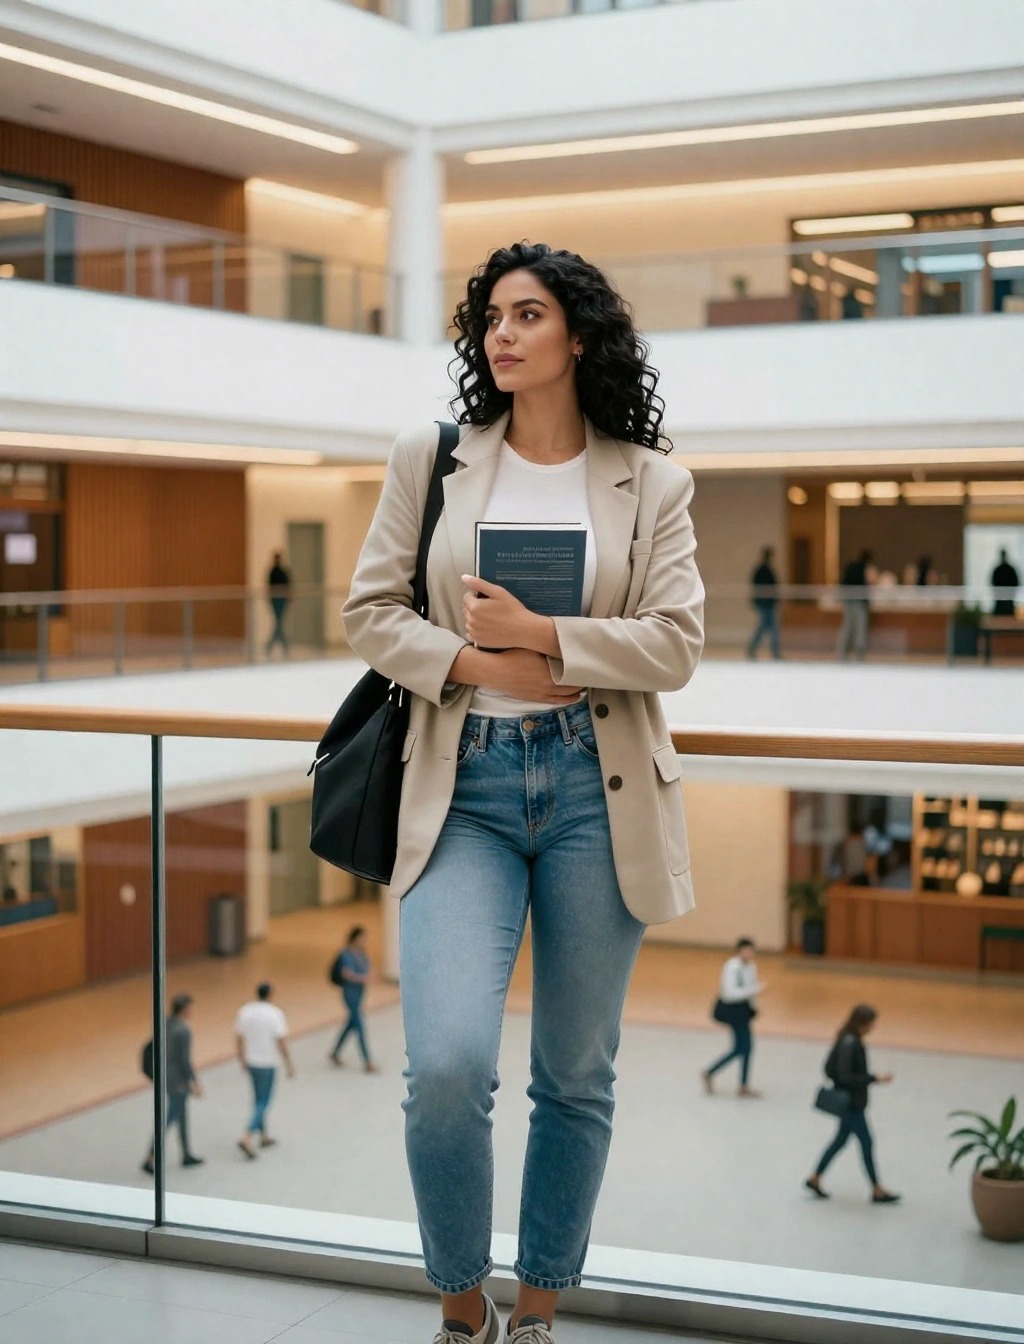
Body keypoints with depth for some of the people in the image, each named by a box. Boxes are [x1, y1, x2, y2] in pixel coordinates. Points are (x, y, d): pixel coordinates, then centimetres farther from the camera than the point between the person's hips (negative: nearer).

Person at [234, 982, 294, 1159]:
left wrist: (242, 1060, 18)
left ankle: (264, 1136, 28)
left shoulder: (244, 1011, -2)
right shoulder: (275, 1014, -16)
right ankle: (247, 1138, -13)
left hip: (251, 1063, 5)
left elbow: (238, 1040, 5)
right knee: (263, 1103, 0)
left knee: (259, 1098, 20)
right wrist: (289, 1065, -6)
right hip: (267, 1064, -5)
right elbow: (282, 1043, -15)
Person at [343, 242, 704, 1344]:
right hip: (465, 783, 0)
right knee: (446, 1065, -16)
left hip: (599, 791, 1)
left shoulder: (651, 481, 6)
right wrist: (481, 665, -10)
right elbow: (371, 611, 5)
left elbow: (675, 644, -1)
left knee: (577, 1076, 8)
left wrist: (539, 633, -13)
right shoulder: (431, 459, 8)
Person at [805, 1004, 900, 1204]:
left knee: (841, 1140, 19)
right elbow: (845, 1076, -26)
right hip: (851, 1104, -10)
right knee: (866, 1142, 1)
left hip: (851, 1102, 10)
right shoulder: (850, 1044, -24)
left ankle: (815, 1178, 28)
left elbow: (830, 1069, 12)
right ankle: (877, 1191, 11)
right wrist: (875, 1078, -24)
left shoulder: (847, 1039, 4)